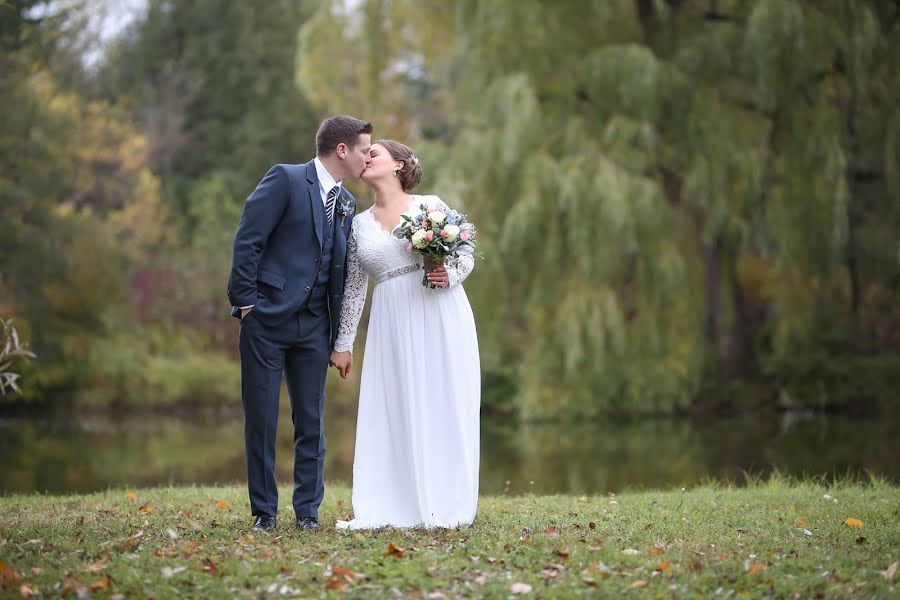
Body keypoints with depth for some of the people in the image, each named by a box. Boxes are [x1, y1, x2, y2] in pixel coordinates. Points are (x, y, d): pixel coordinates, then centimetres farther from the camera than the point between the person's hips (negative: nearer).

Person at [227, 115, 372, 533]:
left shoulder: (347, 203, 14)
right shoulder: (285, 179, -6)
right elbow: (247, 240, -10)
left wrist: (339, 335, 10)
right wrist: (245, 302, -13)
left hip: (313, 326, 6)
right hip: (266, 320, -6)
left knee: (311, 420, 6)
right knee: (261, 419, 1)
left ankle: (308, 510, 15)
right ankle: (263, 511, 11)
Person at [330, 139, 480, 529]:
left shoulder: (430, 206, 5)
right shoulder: (359, 225, 13)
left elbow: (467, 256, 7)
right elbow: (353, 288, 14)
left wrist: (450, 275, -14)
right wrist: (343, 343, 12)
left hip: (440, 318, -3)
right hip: (393, 326, 3)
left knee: (442, 407, -2)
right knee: (395, 410, 0)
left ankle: (444, 507, 2)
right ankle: (396, 507, 3)